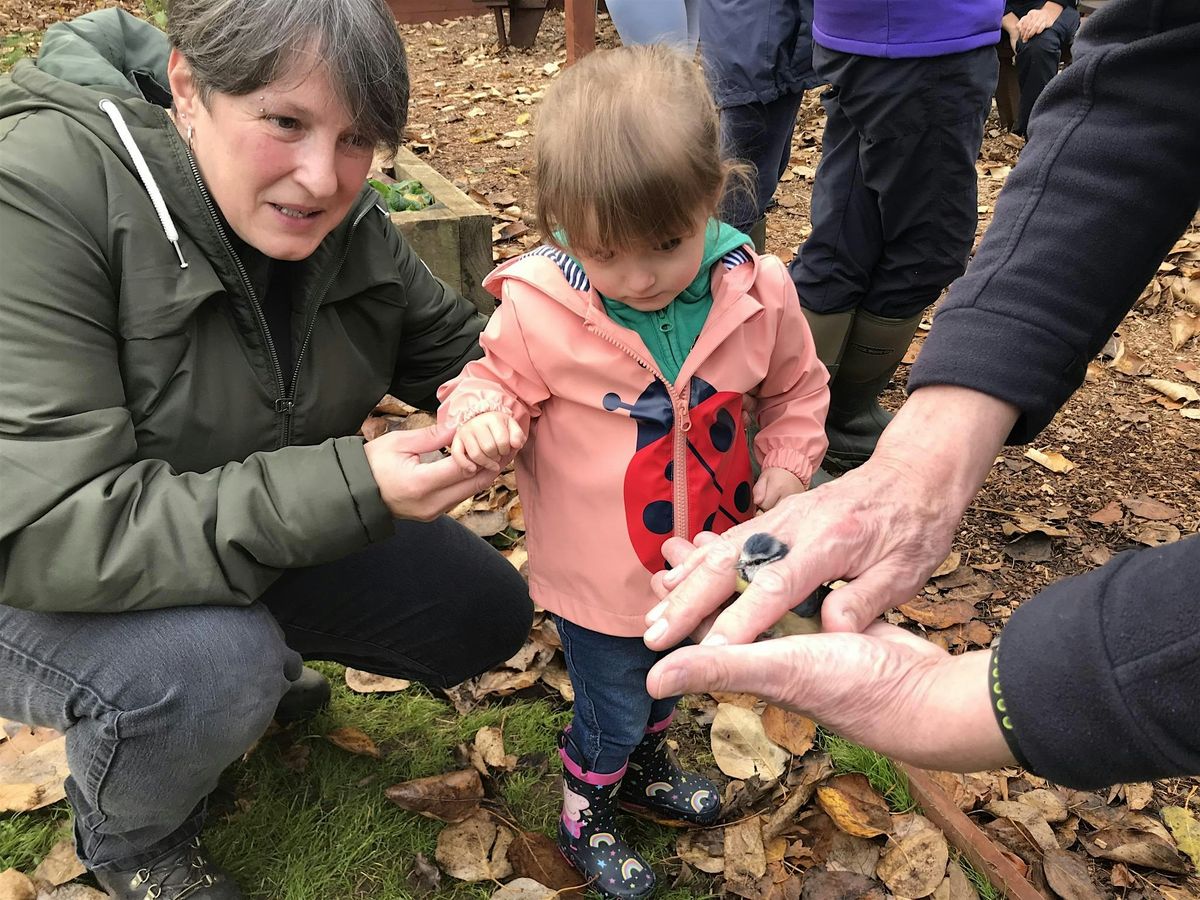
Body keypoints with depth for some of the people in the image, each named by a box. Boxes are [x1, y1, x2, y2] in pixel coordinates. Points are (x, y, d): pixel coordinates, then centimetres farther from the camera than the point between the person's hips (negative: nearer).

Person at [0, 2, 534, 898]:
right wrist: (346, 492, -42)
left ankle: (251, 657, 25)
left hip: (249, 543, 6)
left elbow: (451, 343, 0)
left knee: (486, 616, 2)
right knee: (213, 666, -36)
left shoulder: (339, 218, -11)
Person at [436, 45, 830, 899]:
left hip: (703, 561, 4)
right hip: (600, 576, -3)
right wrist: (481, 417, -30)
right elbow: (496, 378, -8)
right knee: (611, 709, 16)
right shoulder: (538, 308, -24)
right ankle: (586, 815, 48)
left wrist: (787, 467, -11)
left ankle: (646, 763, 62)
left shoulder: (759, 292, -15)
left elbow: (795, 387, 3)